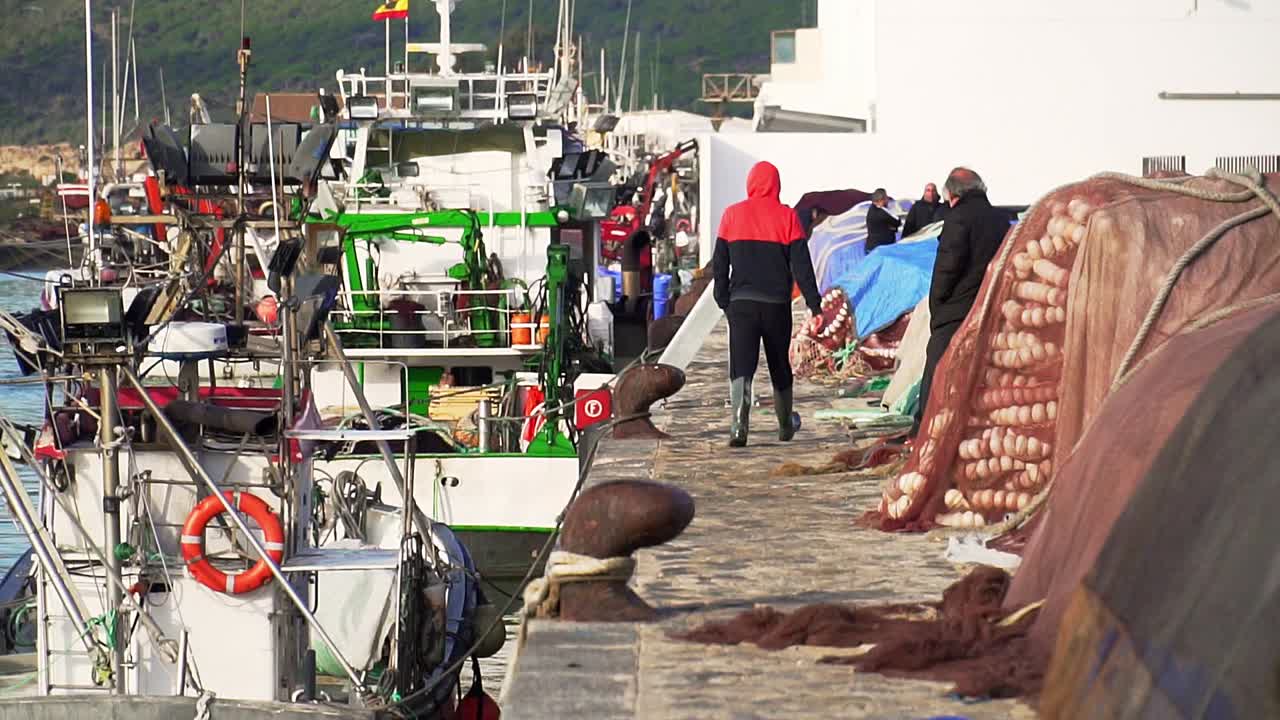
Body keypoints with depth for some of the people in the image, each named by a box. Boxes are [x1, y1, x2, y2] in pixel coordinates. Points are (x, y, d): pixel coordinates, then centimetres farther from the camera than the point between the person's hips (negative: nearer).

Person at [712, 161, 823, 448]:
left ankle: (740, 422, -28)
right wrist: (814, 303, 0)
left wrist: (723, 300, 15)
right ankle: (786, 426, 32)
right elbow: (801, 264, -4)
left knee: (741, 366, -6)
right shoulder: (786, 216, -3)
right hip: (777, 304, 0)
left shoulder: (733, 214, 1)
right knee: (780, 364, 17)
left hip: (741, 303, 0)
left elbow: (719, 264, 5)